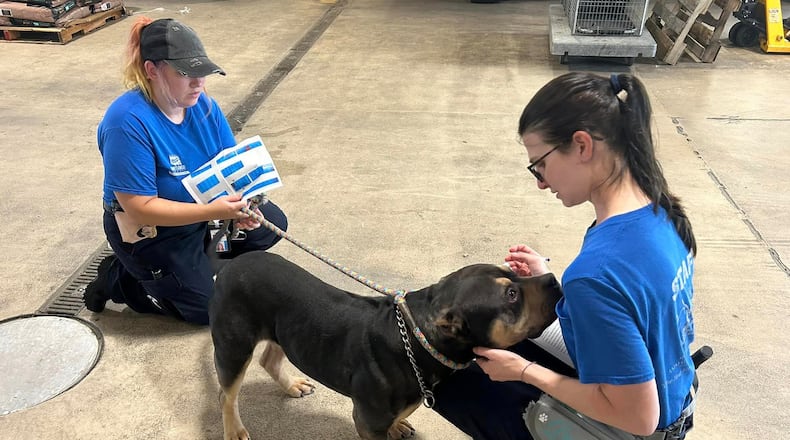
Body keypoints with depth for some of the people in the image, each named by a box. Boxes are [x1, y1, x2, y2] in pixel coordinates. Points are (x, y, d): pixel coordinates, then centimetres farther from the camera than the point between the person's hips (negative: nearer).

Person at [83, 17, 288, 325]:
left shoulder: (202, 104, -10)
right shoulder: (128, 122, -32)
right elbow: (140, 208, -31)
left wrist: (240, 203, -28)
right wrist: (213, 212, -39)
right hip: (147, 231, -7)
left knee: (272, 225, 4)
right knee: (209, 308, -3)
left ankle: (201, 255, 16)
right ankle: (119, 278, 12)